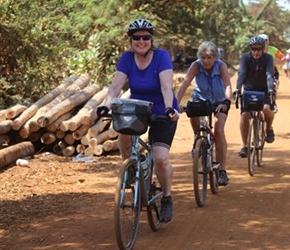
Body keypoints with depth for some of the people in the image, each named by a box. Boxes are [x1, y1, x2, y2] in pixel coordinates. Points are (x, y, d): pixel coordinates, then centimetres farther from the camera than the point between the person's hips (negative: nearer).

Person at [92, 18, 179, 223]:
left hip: (162, 113, -3)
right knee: (124, 136, -30)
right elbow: (116, 85, -18)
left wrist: (169, 108, -48)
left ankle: (167, 199, 7)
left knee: (160, 158, -17)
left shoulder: (161, 56, -19)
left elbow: (166, 86, -31)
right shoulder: (127, 58, -9)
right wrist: (106, 106, -36)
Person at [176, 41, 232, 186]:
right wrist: (175, 103, -45)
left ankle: (222, 170, -13)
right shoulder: (196, 65, -22)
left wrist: (226, 102, -53)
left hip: (219, 102, -2)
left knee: (219, 130, -20)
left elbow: (228, 86, -34)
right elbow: (185, 84, -32)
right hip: (201, 99, 2)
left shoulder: (221, 66, -23)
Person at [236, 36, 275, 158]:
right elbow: (241, 73, -27)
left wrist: (271, 89, -47)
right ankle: (245, 146, -1)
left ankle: (269, 128, 2)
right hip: (249, 89, 1)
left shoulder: (268, 58, -16)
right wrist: (238, 88, -44)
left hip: (264, 90, -1)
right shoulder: (245, 57, -14)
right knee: (244, 115, -13)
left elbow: (270, 74, -30)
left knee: (266, 108, -30)